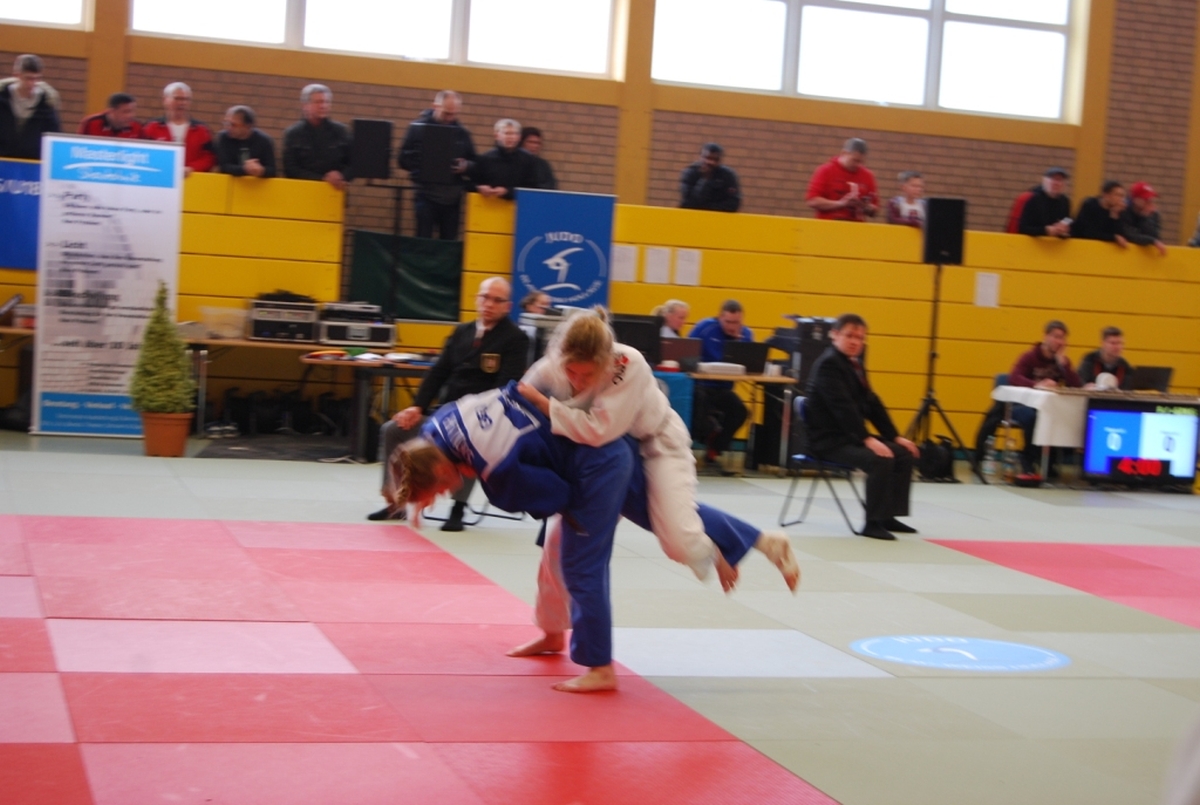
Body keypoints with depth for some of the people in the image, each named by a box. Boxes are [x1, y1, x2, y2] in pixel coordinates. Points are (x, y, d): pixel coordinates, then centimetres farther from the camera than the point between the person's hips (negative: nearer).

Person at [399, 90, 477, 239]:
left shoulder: (462, 133, 10)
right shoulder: (419, 127, 1)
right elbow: (404, 160, -1)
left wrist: (466, 166, -9)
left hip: (452, 198, 3)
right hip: (426, 195, -3)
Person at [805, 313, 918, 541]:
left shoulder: (854, 364, 15)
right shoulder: (828, 364, -15)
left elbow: (872, 403, 15)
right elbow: (842, 406, -26)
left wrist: (895, 436, 7)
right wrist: (867, 439, -32)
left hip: (850, 435, 10)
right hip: (829, 439, -10)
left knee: (904, 454, 5)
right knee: (881, 460, -29)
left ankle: (888, 516, 11)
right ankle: (873, 523, -18)